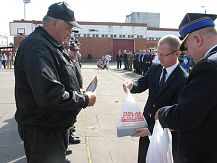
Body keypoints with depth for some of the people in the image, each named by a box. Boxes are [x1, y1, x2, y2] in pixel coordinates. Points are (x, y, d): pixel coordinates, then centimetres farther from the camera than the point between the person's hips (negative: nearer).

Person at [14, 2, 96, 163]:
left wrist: (77, 92, 4)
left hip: (55, 127, 10)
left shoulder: (50, 45, 11)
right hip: (42, 132, -10)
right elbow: (49, 96, -34)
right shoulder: (37, 46, -25)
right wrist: (84, 99, -21)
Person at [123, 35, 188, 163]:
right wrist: (131, 85, -19)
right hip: (146, 123, 5)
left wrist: (151, 129, -25)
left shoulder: (184, 80, -22)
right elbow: (141, 85, 6)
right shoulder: (155, 68, -2)